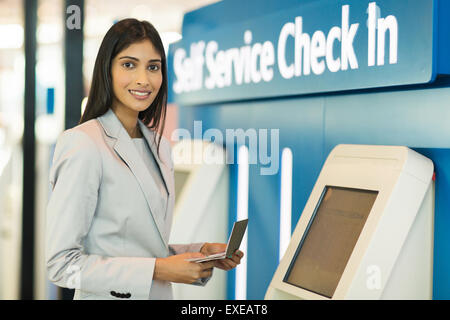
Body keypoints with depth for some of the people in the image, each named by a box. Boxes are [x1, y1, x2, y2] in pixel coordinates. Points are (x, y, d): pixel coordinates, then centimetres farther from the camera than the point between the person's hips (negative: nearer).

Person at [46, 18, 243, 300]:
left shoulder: (159, 145, 6)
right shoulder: (84, 145, -17)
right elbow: (63, 263, -20)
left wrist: (201, 253, -3)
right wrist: (157, 270, -23)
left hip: (161, 294, 7)